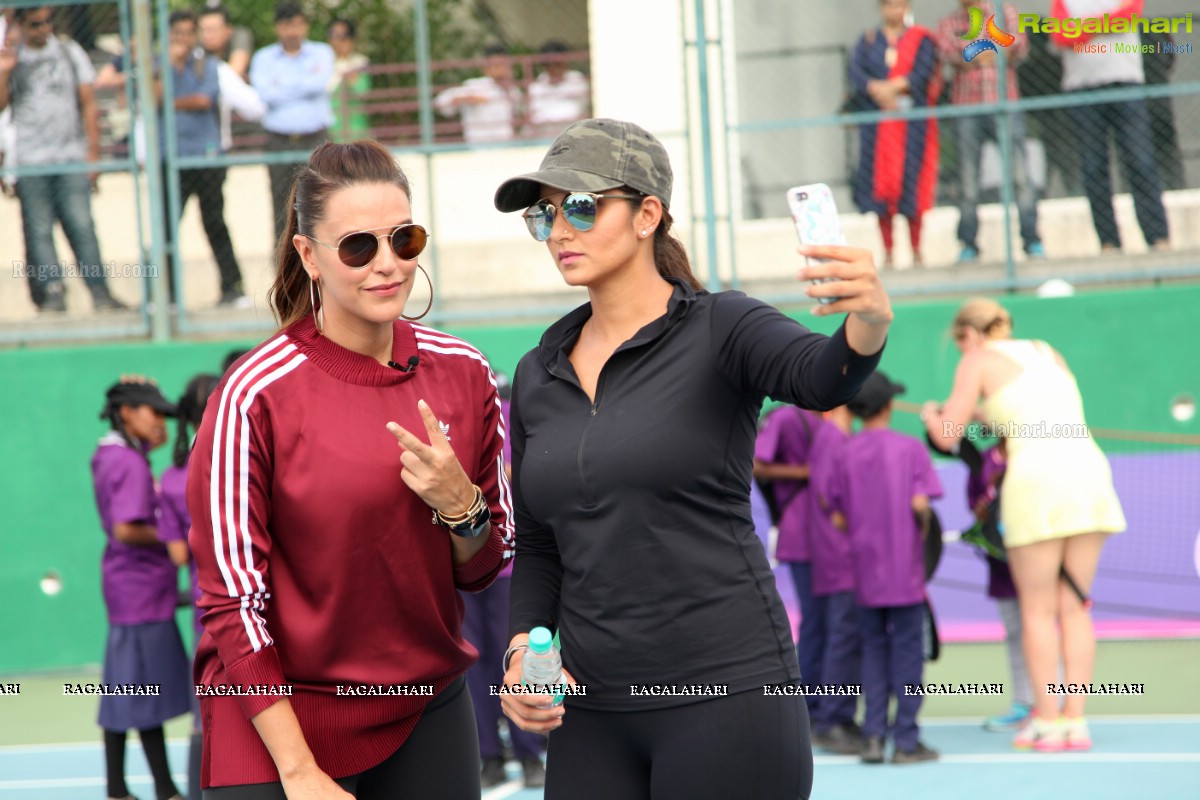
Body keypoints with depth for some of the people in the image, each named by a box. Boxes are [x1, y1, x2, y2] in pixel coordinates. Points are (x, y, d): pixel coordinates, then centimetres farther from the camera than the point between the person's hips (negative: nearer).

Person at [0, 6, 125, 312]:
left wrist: (93, 153, 4)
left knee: (82, 226, -8)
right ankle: (52, 291, -1)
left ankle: (99, 293, -8)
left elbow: (88, 104, 10)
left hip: (72, 159, 0)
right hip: (30, 160, 0)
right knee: (39, 229, -3)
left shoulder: (70, 52, 11)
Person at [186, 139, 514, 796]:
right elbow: (232, 601, -11)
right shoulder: (255, 396, -13)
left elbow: (481, 570, 9)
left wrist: (459, 503, -13)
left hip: (429, 716, 4)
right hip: (278, 724, -4)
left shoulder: (462, 373, 0)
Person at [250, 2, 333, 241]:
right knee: (283, 208, 0)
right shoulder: (264, 58, 7)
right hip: (279, 140, 1)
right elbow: (265, 94, -10)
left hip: (315, 140, -1)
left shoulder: (321, 53, 8)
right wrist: (305, 84, -6)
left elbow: (320, 83, -12)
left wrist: (283, 86, -5)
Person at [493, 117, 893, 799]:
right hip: (594, 712, 6)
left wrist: (869, 322, -48)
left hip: (729, 691, -5)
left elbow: (820, 378, -25)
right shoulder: (538, 377, 13)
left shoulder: (720, 330, -4)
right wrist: (523, 648, 0)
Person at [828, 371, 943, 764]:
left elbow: (838, 520, 1)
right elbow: (919, 504, -15)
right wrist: (924, 528, 5)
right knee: (907, 650, 2)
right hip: (905, 569, -3)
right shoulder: (910, 448, -5)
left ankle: (873, 736, 4)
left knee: (874, 648, 11)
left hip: (865, 568, 3)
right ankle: (906, 741, 1)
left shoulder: (844, 455, 3)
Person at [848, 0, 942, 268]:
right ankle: (888, 253, 2)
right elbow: (856, 71, -1)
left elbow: (924, 72, -7)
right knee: (880, 181, -2)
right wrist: (876, 90, -18)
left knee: (911, 180, -5)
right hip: (876, 122, 2)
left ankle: (916, 252, 1)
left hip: (912, 121, -2)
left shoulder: (921, 39, 7)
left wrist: (891, 87, -17)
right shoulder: (868, 40, 13)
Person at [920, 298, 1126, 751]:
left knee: (1038, 610, 3)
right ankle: (1076, 721, 4)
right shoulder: (1047, 352, 23)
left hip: (1037, 479, -5)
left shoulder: (979, 361, 6)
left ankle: (1047, 721, 2)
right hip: (1089, 470, 5)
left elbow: (946, 437, 4)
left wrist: (932, 415, 25)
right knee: (1074, 607, 8)